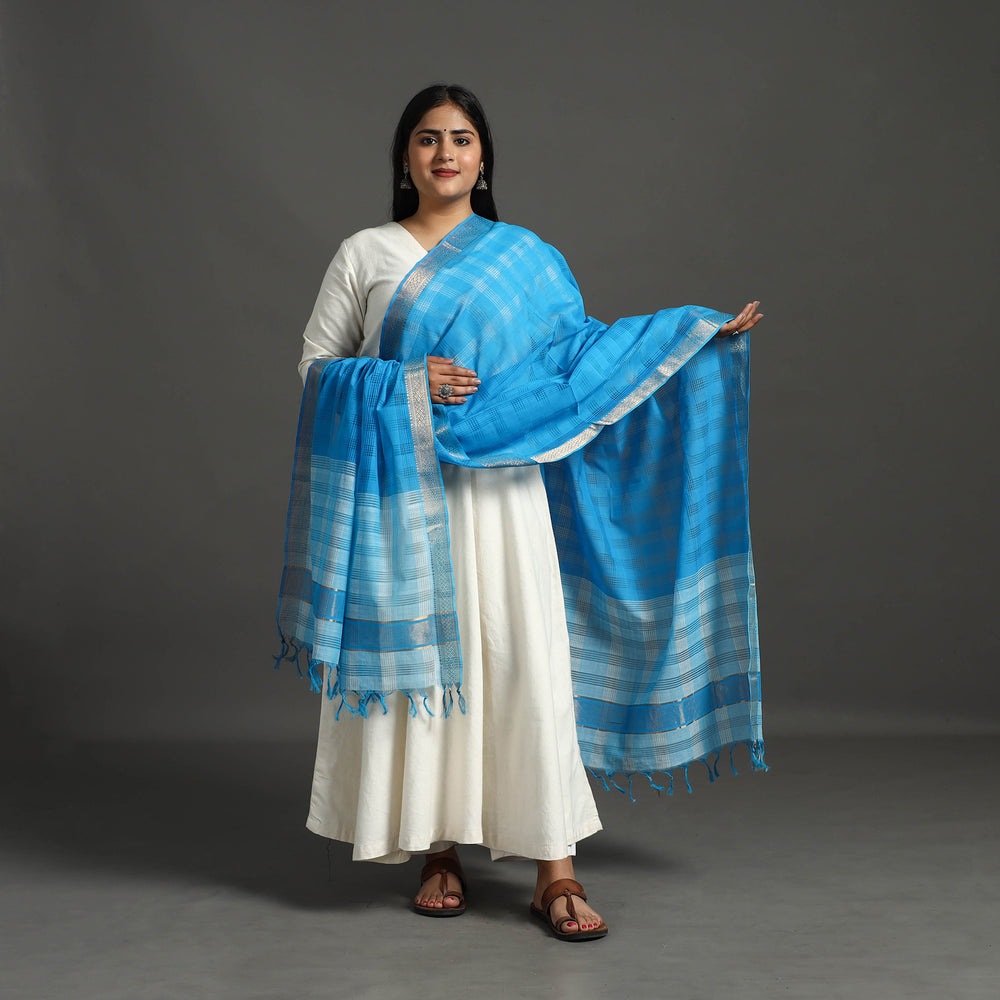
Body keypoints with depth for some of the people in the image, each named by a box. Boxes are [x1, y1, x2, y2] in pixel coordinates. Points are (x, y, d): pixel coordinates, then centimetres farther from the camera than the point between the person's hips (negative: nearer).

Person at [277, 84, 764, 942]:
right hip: (404, 487, 0)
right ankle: (439, 851, 15)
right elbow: (318, 365, 7)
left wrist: (703, 330, 9)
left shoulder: (525, 256, 10)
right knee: (420, 657, 2)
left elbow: (579, 349, 12)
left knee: (525, 660, -5)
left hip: (499, 484, 0)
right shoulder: (365, 253, 7)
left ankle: (555, 871, 0)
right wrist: (407, 385, -10)